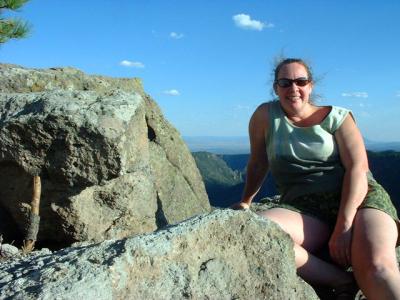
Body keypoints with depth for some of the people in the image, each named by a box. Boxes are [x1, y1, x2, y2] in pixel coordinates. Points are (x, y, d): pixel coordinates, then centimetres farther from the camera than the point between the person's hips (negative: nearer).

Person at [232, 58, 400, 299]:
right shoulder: (266, 115, 8)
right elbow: (258, 163, 19)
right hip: (304, 209, 2)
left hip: (359, 196, -1)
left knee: (377, 267, -35)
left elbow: (358, 168, -6)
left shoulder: (337, 117, 6)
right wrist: (246, 202, 27)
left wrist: (344, 227, -19)